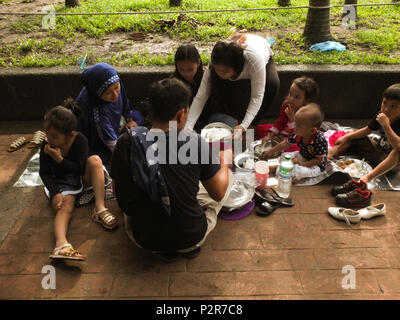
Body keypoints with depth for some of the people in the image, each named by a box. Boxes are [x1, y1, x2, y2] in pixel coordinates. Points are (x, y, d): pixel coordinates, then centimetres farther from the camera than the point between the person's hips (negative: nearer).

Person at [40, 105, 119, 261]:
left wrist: (60, 159, -34)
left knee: (95, 160, -27)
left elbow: (79, 169, -20)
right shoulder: (46, 146, -14)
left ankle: (99, 208, -34)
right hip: (61, 183, -1)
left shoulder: (80, 140, -18)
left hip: (81, 177, 1)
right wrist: (55, 193, -25)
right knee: (66, 206, -30)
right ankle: (61, 244, -58)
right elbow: (44, 173, -9)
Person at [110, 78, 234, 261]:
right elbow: (218, 194, -6)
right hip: (191, 238, -1)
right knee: (228, 175, 16)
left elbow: (118, 190, 2)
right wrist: (225, 161, 13)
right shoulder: (195, 142, -19)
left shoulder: (126, 143, -14)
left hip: (143, 239, 2)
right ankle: (188, 246, 10)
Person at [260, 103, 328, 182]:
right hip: (302, 156, 8)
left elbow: (319, 160, -25)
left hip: (316, 165, -7)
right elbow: (286, 143, 2)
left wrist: (302, 163, -29)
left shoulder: (320, 141, -34)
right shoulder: (298, 134, -15)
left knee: (296, 171, -31)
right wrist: (271, 151, 9)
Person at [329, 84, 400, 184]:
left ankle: (367, 177, -49)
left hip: (391, 159, -7)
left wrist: (385, 125, -42)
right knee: (351, 138, 4)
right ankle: (330, 154, -16)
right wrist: (346, 137, -1)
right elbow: (366, 130, 8)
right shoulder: (381, 116, -5)